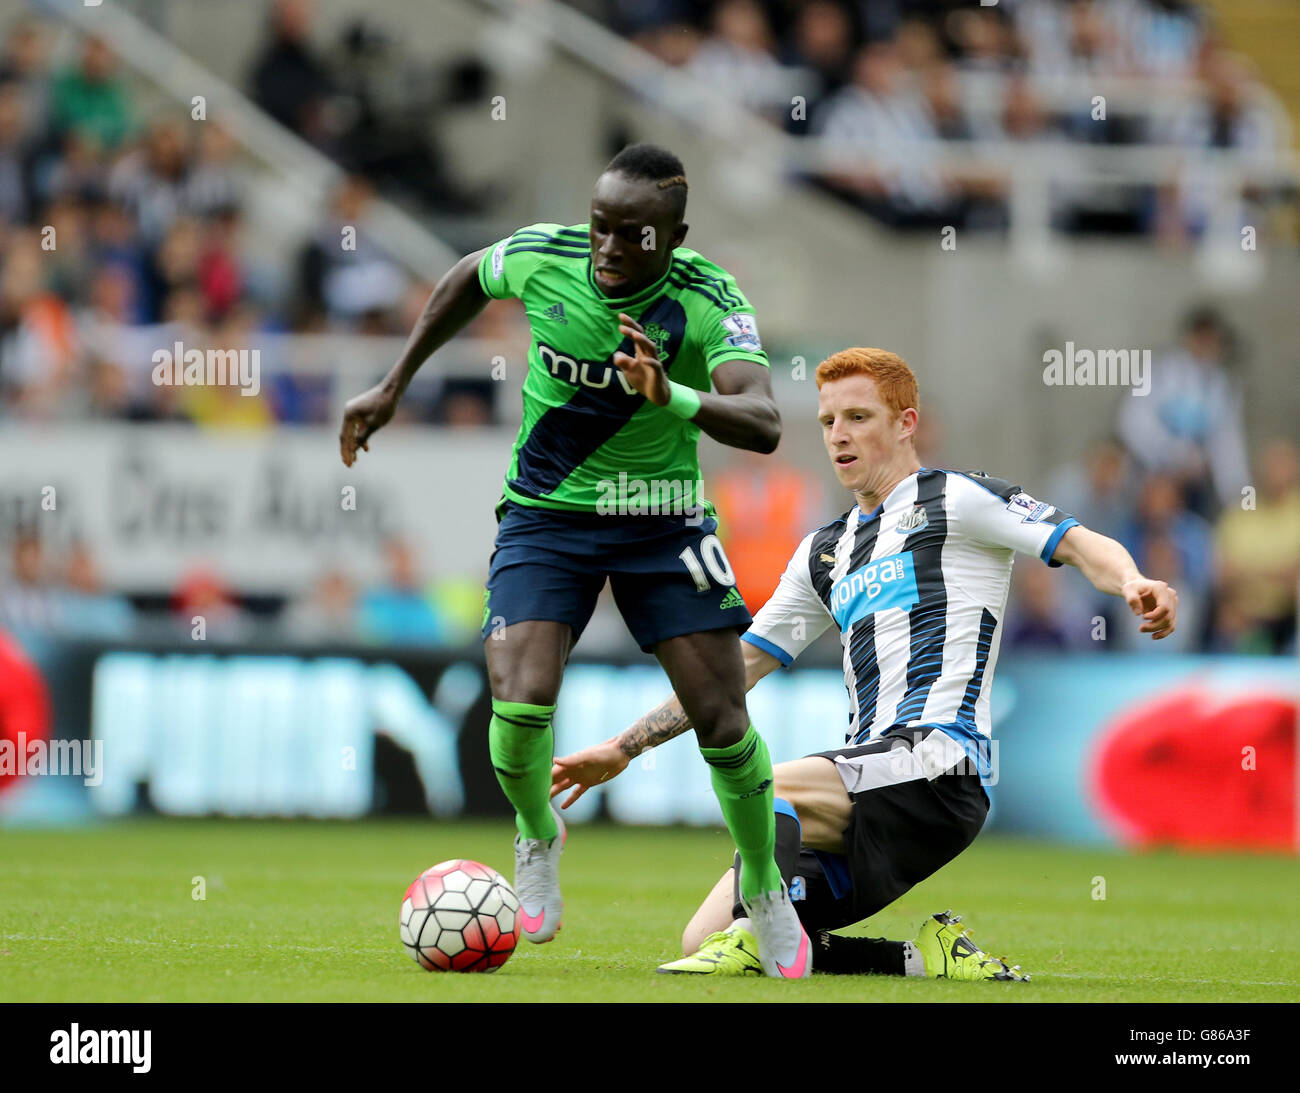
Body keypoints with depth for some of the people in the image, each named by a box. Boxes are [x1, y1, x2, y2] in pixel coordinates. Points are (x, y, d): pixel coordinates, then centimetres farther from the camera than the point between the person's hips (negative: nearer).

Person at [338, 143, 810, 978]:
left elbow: (763, 425, -34)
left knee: (722, 718, -6)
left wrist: (671, 398, -52)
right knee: (520, 705, -19)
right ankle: (538, 836, 15)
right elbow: (467, 282, 11)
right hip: (546, 513, 1)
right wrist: (393, 388, 15)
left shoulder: (709, 300, -20)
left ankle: (764, 886, 21)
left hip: (662, 518, -1)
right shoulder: (540, 259, -14)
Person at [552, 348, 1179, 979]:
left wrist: (1132, 584, -28)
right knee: (703, 942, -6)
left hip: (937, 765, -8)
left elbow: (1083, 546, -5)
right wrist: (620, 750, 26)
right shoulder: (824, 552, 26)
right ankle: (925, 957, -4)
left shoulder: (951, 498, 6)